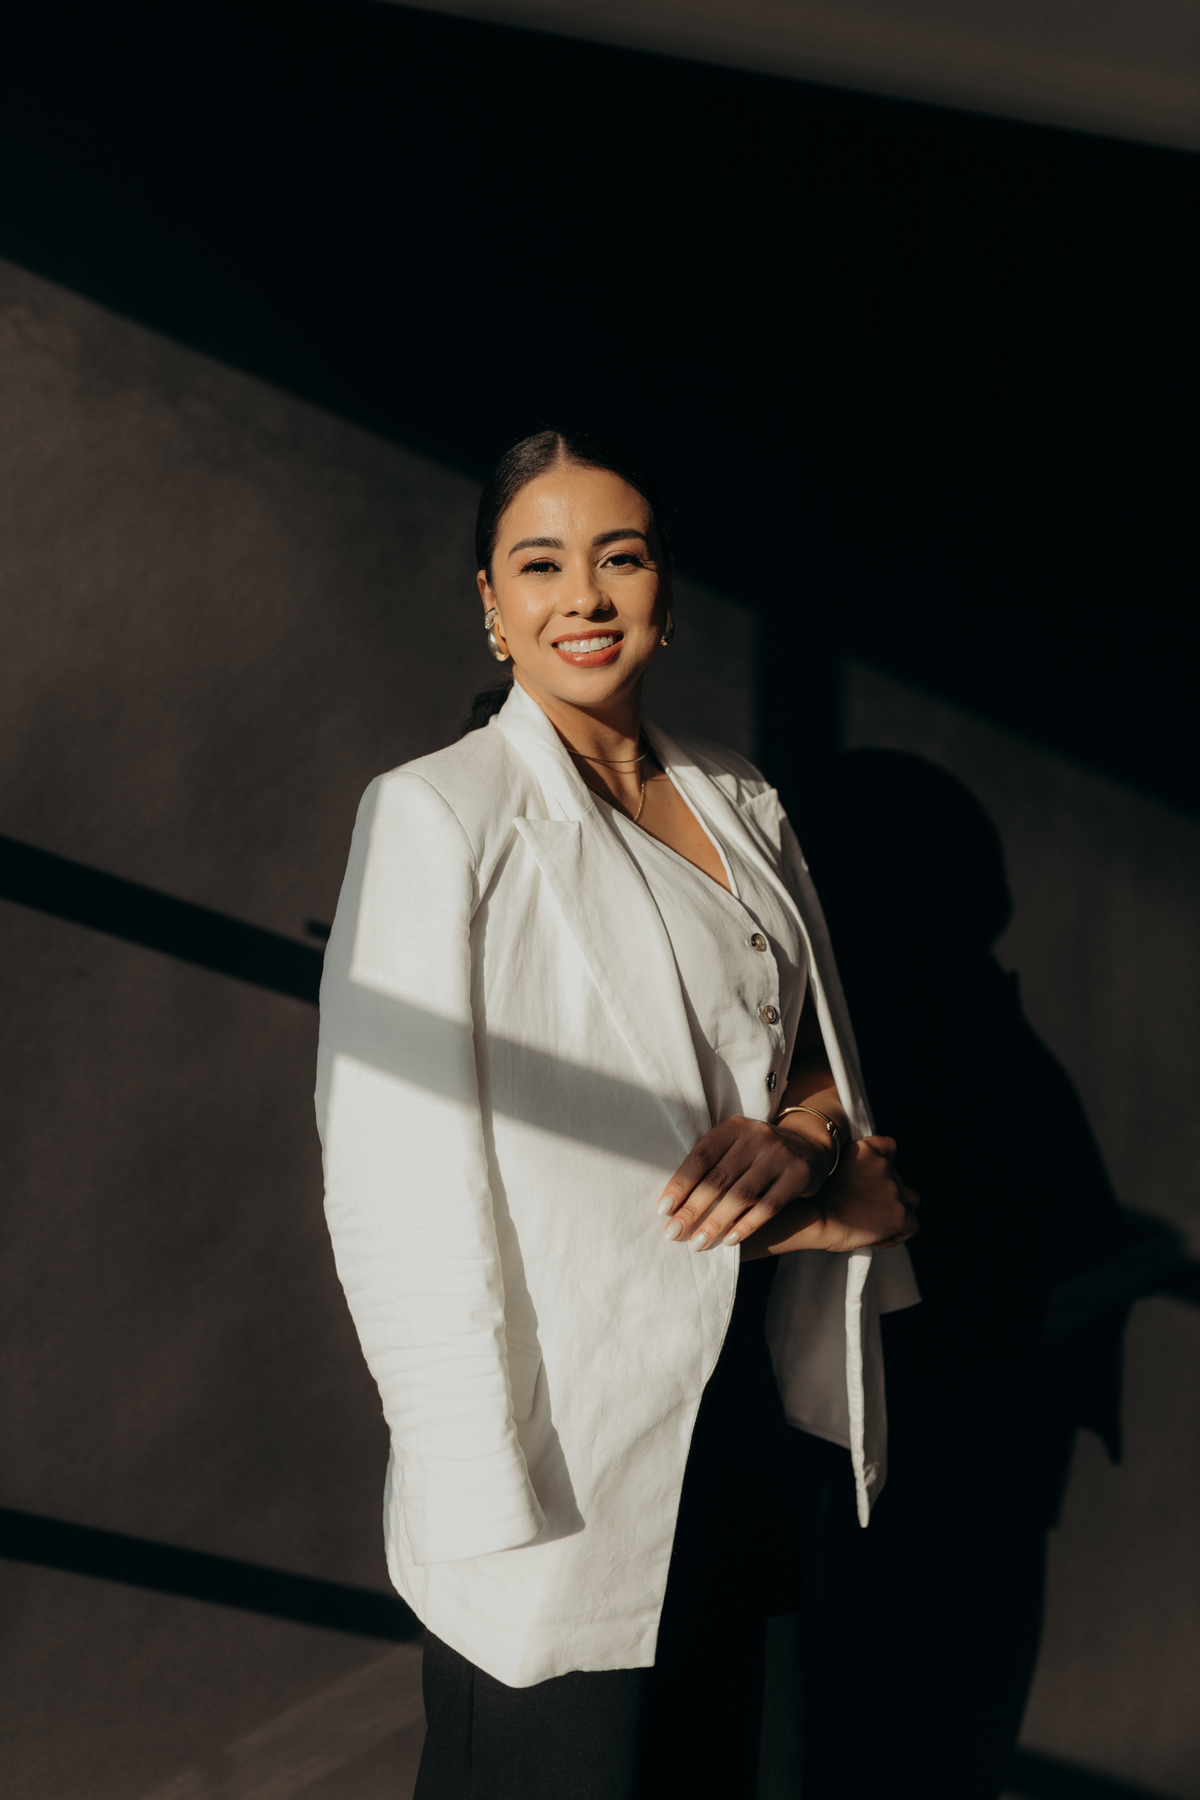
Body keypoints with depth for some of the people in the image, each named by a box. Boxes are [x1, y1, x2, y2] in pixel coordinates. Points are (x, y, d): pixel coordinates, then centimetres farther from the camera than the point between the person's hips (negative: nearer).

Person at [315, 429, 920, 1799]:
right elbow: (399, 1197, -16)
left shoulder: (744, 809, 8)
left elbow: (825, 1058, 15)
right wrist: (493, 1498, -18)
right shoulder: (435, 814, -12)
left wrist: (804, 1135, -8)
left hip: (738, 1418, 6)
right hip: (569, 1443, -6)